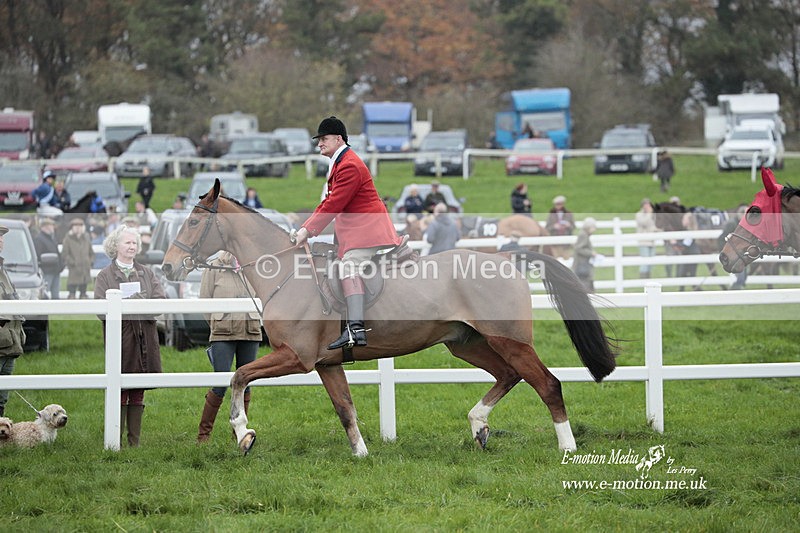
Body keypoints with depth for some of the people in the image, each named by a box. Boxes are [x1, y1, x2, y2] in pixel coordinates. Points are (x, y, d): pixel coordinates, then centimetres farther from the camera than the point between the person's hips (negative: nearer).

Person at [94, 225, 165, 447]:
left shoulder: (147, 274, 15)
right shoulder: (105, 276, 5)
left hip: (145, 337, 4)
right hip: (119, 337, -4)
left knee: (138, 393, 5)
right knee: (119, 392, -6)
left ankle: (135, 442, 9)